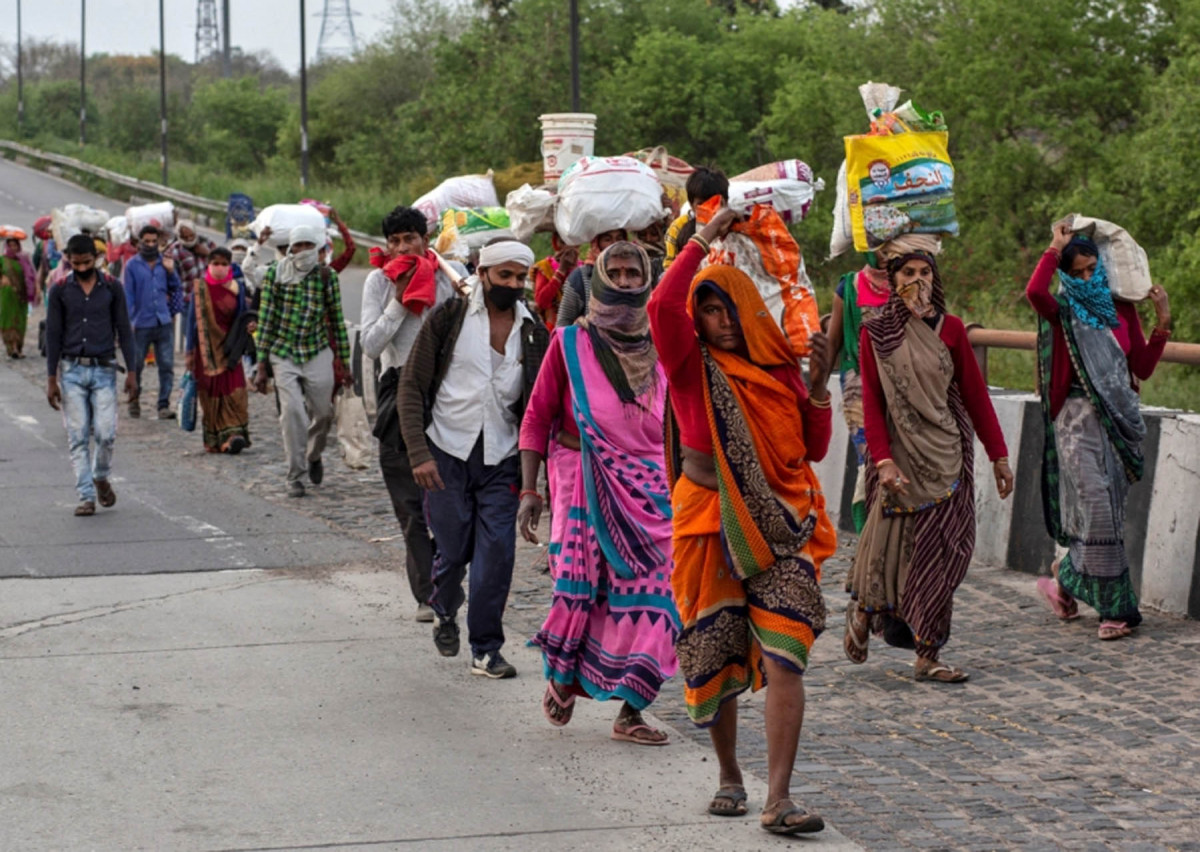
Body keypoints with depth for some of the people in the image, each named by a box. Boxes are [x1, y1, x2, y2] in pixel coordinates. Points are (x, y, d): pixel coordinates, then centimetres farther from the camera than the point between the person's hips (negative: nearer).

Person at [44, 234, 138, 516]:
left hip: (104, 369, 0)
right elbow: (53, 335, 5)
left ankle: (102, 477, 20)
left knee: (106, 434, -8)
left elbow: (124, 331, 6)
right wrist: (51, 379, 0)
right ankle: (86, 497, 3)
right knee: (78, 438, -1)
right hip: (73, 370, 0)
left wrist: (131, 371, 0)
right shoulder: (60, 291, 3)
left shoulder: (112, 288, 3)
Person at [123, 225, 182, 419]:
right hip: (141, 324, -2)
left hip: (164, 323, 2)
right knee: (136, 365, 9)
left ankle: (164, 405, -4)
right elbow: (127, 294, -1)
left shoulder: (164, 262, 11)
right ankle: (134, 400, 28)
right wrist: (128, 321, -9)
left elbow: (177, 289, 14)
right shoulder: (132, 265, 2)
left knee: (166, 365, -5)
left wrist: (171, 272, -3)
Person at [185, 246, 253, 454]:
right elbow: (193, 319, 4)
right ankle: (213, 439, 7)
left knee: (234, 392, -12)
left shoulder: (237, 287, 5)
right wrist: (190, 351, 1)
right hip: (207, 348, 0)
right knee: (210, 393, 0)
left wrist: (249, 324, -13)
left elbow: (244, 313, 11)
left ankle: (233, 433, -17)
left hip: (230, 348, 1)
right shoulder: (199, 288, 2)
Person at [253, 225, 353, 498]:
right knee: (292, 414, -11)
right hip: (283, 355, -1)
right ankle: (294, 476, -2)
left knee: (323, 413, 7)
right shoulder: (275, 274, -2)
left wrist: (344, 363, 6)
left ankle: (314, 456, 37)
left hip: (318, 353, 1)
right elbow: (265, 320, -1)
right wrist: (261, 365, -4)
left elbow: (337, 321, 6)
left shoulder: (327, 276, 1)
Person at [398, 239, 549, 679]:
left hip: (501, 460, 2)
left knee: (497, 552, -6)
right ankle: (445, 612, 36)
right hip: (447, 453, -2)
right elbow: (411, 386, -4)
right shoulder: (449, 318, -4)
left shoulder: (533, 333, 4)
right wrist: (419, 452, -13)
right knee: (453, 550, 3)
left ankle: (486, 649, 5)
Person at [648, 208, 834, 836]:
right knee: (715, 660, 8)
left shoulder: (778, 366, 9)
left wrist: (817, 388, -2)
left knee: (784, 658, -13)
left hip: (781, 526, 1)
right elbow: (662, 306, -20)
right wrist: (703, 241, -14)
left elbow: (814, 450, 11)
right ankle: (729, 777, 29)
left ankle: (778, 798, -15)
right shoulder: (692, 364, 0)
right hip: (710, 524, -1)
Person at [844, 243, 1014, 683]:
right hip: (899, 452, -2)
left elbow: (975, 394, 7)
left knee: (939, 552, -1)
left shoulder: (949, 328, 4)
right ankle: (862, 612, 30)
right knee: (890, 546, -1)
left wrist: (998, 454, 6)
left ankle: (927, 656, 5)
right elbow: (872, 403, -5)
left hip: (945, 455, 2)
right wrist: (883, 461, -15)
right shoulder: (874, 332, -1)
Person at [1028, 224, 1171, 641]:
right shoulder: (1063, 313, -1)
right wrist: (1055, 247, -14)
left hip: (1118, 418, 5)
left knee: (1107, 509, 7)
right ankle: (1114, 607, -3)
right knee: (1097, 506, -11)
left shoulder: (1120, 310, 11)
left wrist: (1162, 323, -3)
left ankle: (1065, 578, 27)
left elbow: (1143, 368, 7)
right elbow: (1034, 291, -25)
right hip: (1079, 420, -5)